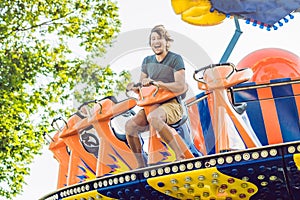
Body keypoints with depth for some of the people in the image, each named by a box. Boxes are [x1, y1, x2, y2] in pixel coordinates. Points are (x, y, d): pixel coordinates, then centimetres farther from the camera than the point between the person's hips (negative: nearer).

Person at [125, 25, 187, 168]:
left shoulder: (175, 59, 0)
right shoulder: (147, 61, 17)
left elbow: (180, 86, -13)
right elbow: (140, 89, 21)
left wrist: (157, 83, -22)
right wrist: (136, 86, -3)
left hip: (172, 104, -5)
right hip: (151, 105, 6)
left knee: (153, 117, -39)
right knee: (130, 126, -20)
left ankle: (180, 155, -32)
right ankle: (141, 165, -7)